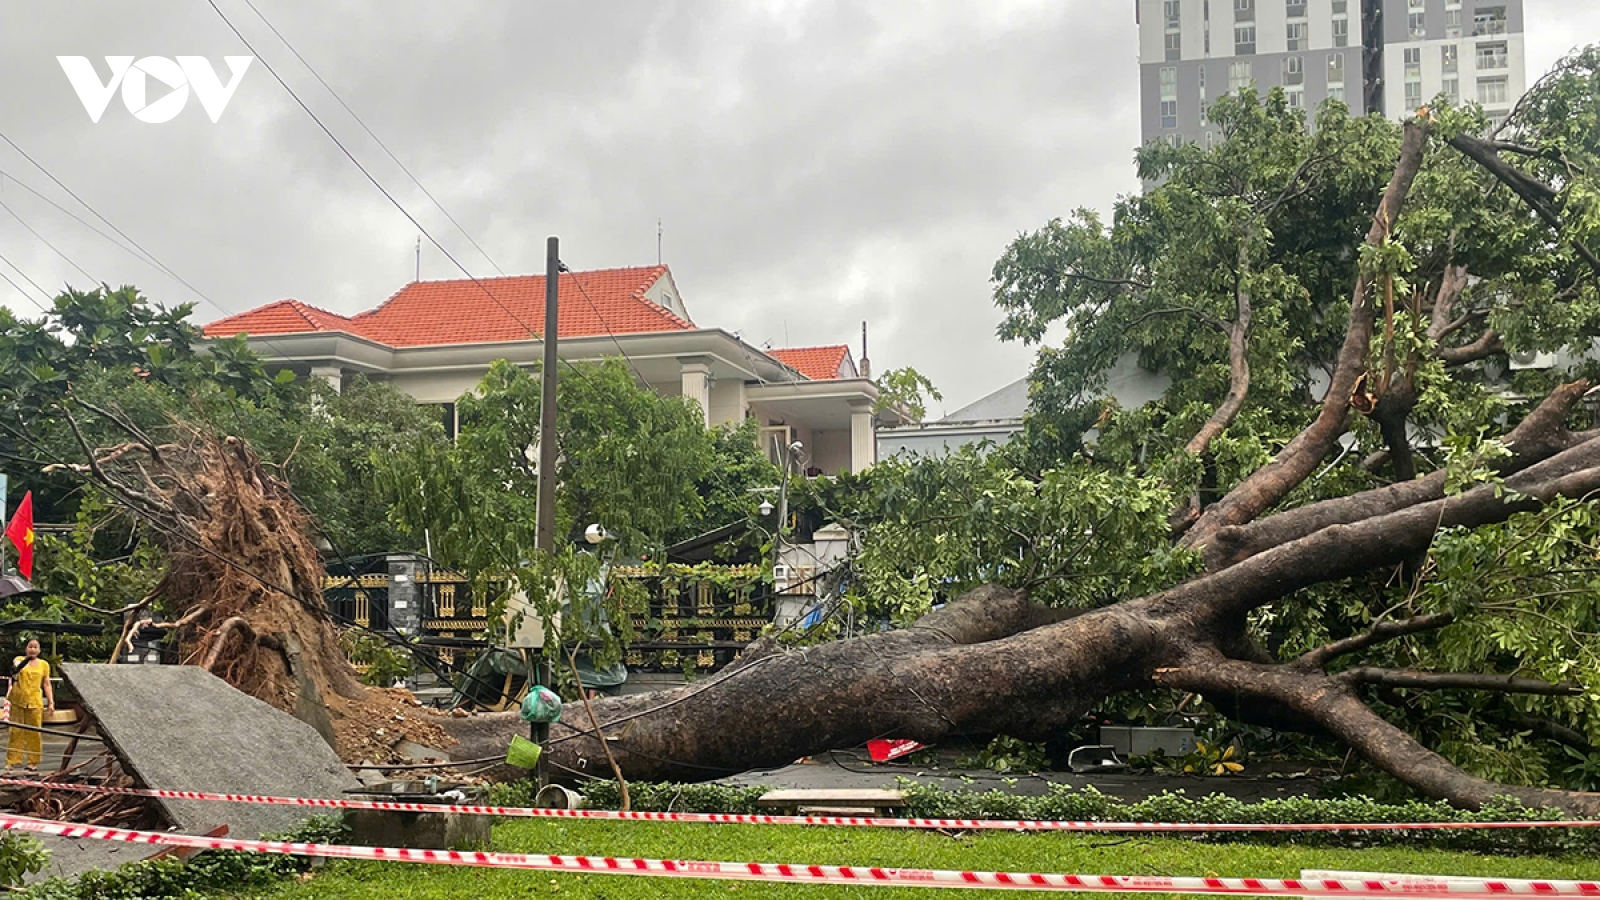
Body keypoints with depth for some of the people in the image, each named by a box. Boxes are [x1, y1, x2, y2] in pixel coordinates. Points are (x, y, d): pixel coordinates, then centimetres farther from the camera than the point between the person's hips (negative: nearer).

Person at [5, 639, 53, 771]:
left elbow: (47, 684, 11)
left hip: (35, 702, 1)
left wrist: (51, 702, 3)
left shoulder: (44, 664, 9)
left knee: (34, 732, 0)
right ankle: (12, 761, 7)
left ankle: (33, 762, 5)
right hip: (18, 701, -1)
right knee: (16, 731, 1)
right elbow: (16, 665, -22)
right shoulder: (19, 659, 3)